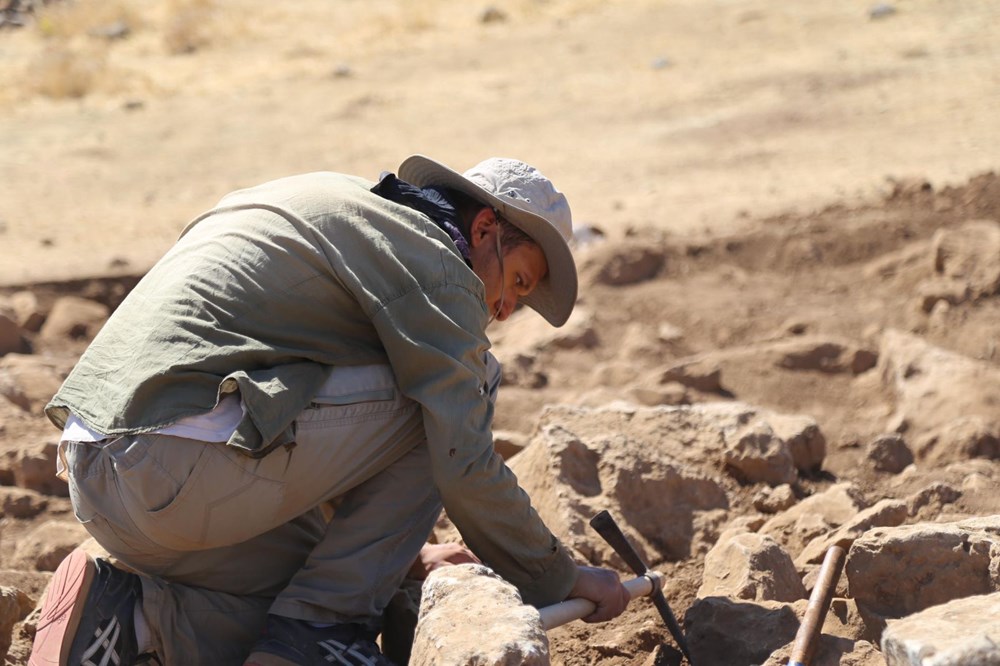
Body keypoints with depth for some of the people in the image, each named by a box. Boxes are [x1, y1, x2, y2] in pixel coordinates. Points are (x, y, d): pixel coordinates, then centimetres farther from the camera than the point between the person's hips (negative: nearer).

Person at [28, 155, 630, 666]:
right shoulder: (433, 262, -1)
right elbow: (465, 466, -8)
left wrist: (400, 553, 29)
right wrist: (563, 580, 7)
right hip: (180, 468, -10)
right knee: (455, 388, 1)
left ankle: (126, 616, 6)